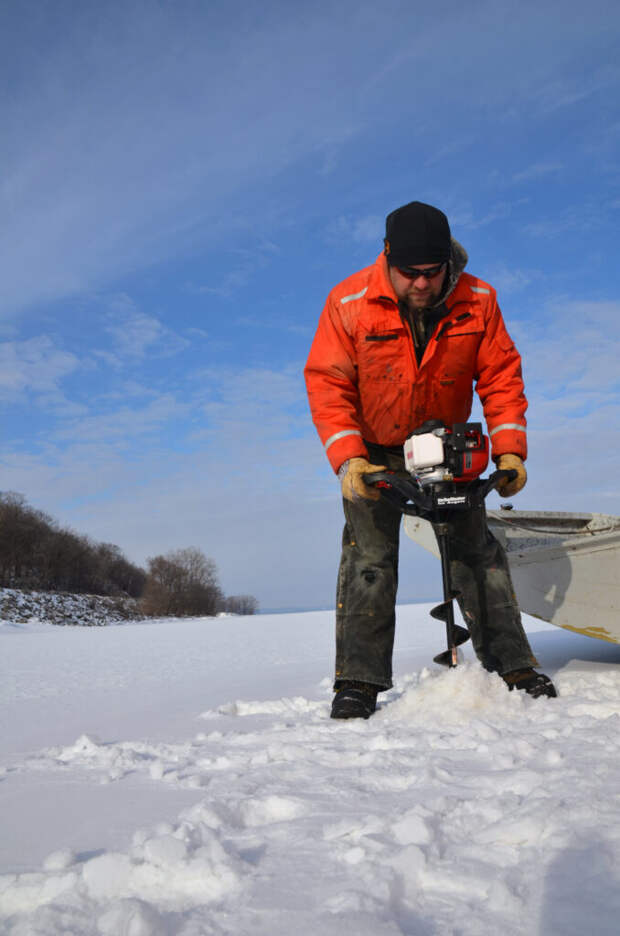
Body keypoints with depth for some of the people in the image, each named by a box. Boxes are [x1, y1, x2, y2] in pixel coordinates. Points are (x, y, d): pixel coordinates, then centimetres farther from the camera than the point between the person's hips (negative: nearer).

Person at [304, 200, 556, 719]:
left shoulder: (477, 301, -13)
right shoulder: (349, 303, -19)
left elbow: (501, 376, -7)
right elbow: (327, 384, -17)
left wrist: (509, 451, -16)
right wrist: (347, 459, -26)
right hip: (374, 451, -2)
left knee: (477, 549, 3)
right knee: (369, 557, -7)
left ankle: (514, 666, 13)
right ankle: (359, 682, 0)